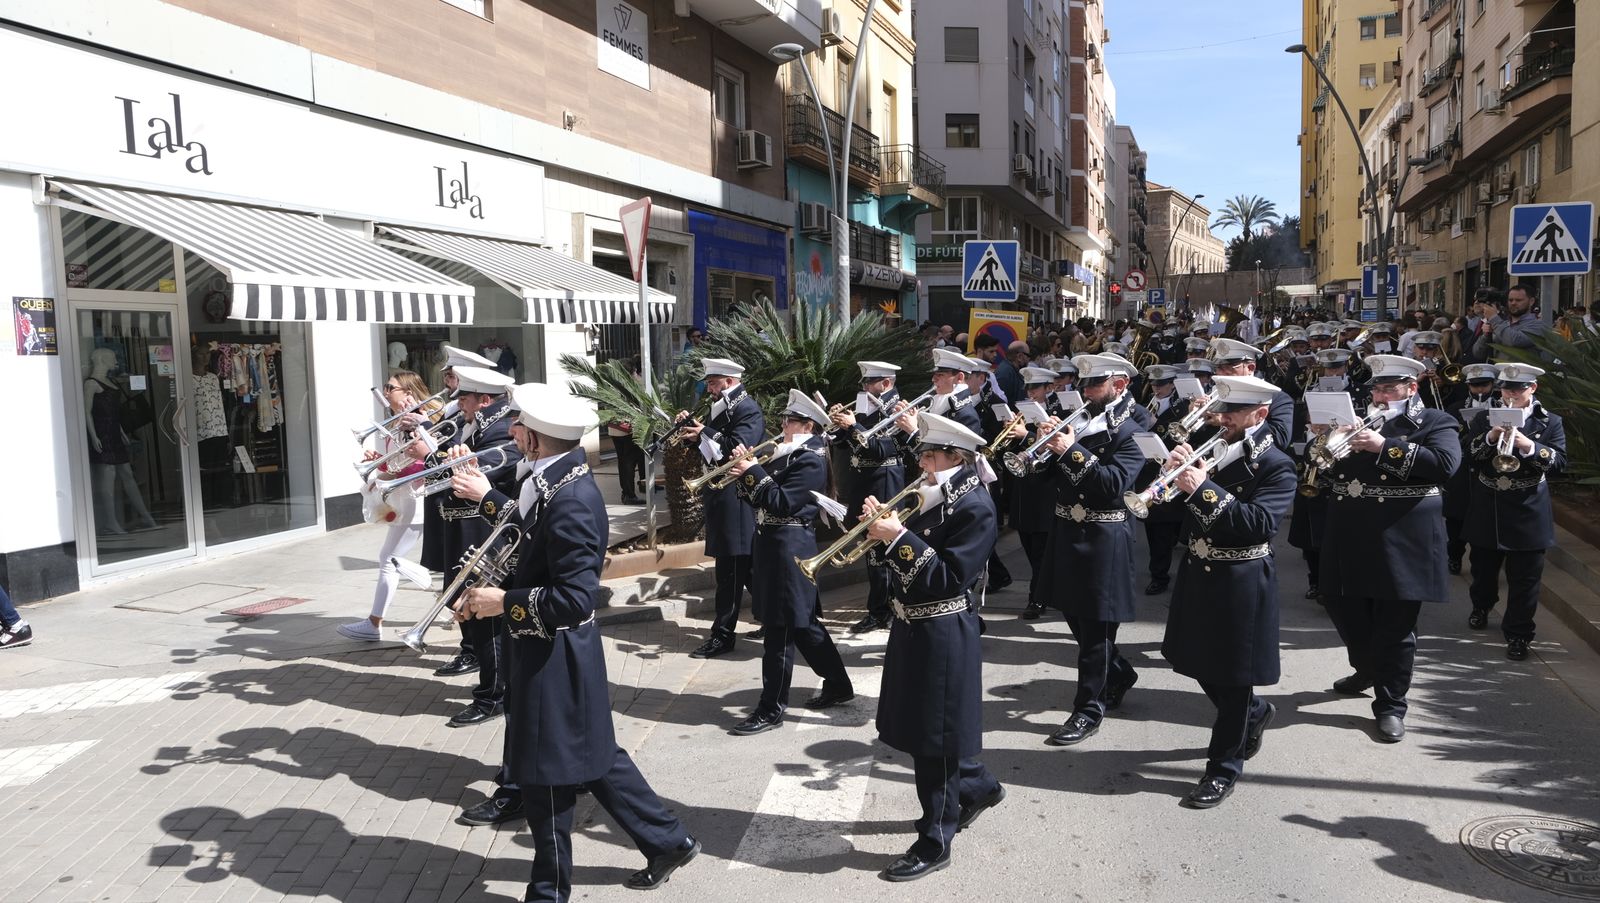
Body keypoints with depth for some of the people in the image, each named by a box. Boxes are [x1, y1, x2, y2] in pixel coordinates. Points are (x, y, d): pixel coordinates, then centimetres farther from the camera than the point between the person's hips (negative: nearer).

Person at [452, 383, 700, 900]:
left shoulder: (569, 501, -27)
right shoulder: (560, 480, 3)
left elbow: (574, 599, -29)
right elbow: (536, 531, 21)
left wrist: (503, 602, -20)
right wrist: (486, 498, 25)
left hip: (554, 656, -10)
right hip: (552, 650, 10)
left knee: (544, 773, 8)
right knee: (592, 756, 21)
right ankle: (667, 842, 33)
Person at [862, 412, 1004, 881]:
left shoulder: (975, 507, -17)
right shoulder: (932, 498, 9)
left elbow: (950, 578, -23)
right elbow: (904, 560, 11)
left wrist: (901, 538, -25)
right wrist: (884, 527, -5)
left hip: (942, 636, -9)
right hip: (912, 626, 9)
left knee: (933, 737, 1)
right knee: (922, 726, 21)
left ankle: (934, 842, 15)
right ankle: (978, 787, 44)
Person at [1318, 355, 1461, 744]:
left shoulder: (1435, 423, 2)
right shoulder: (1359, 421, 17)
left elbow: (1445, 463, -17)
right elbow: (1326, 470, 16)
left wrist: (1384, 446, -20)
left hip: (1401, 542, -5)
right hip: (1351, 541, 6)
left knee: (1395, 627, 0)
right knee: (1344, 610, 15)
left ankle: (1390, 705, 10)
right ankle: (1367, 669, 40)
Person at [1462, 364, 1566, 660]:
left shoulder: (1550, 422, 0)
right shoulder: (1484, 418, 4)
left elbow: (1559, 462, -10)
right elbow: (1468, 455, -5)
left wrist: (1530, 446, -26)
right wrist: (1491, 437, -21)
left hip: (1527, 513, -2)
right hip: (1487, 510, 2)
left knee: (1524, 578, 0)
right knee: (1483, 567, 19)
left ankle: (1518, 634, 8)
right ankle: (1481, 607, 44)